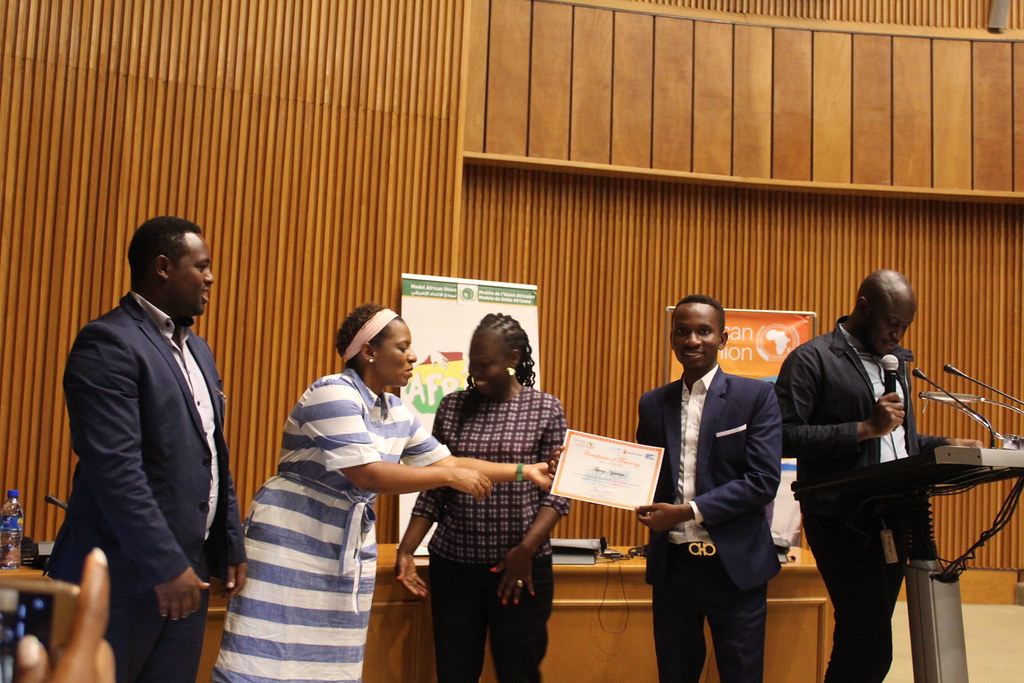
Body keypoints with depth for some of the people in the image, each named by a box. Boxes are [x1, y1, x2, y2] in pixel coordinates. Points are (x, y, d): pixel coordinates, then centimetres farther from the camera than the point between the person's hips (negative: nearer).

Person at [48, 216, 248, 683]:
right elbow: (114, 466, -21)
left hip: (188, 564, 8)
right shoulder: (109, 343, -13)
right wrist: (165, 565, -21)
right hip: (123, 572, -8)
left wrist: (232, 545, 14)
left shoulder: (198, 350, 15)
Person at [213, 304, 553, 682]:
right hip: (292, 538, -8)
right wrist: (450, 477, -16)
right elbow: (368, 475, -24)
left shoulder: (396, 413, 10)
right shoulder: (334, 393, -16)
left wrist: (524, 472, 8)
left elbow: (449, 462, 14)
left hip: (352, 548, 8)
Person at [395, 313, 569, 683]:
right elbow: (434, 490, 7)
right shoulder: (452, 407, 5)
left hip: (521, 567, -2)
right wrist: (406, 550, -2)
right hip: (453, 564, 2)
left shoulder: (546, 409, -2)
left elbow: (557, 492, -5)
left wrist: (526, 549, -16)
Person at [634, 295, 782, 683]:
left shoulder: (756, 397, -4)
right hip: (672, 563, 3)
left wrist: (688, 512, -18)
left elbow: (763, 480, -12)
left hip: (734, 565, -3)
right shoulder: (653, 403, 8)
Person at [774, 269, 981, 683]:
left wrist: (944, 445, 10)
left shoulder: (895, 361, 19)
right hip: (844, 520, -8)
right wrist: (865, 428, -19)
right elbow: (787, 436, -17)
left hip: (892, 517, 8)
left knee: (866, 643, 12)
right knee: (870, 649, -10)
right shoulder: (811, 360, -6)